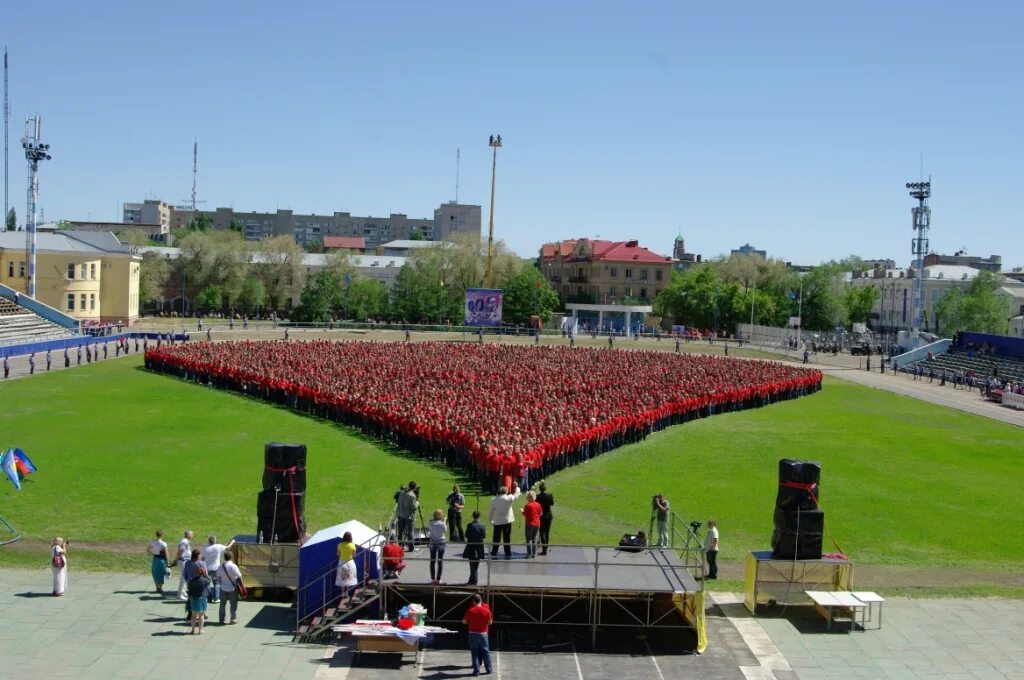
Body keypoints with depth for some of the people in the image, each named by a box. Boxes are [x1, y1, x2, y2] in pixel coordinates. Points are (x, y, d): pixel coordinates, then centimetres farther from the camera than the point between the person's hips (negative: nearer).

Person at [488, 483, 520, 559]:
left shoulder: (493, 500, -2)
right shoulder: (508, 498, -11)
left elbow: (491, 511, 4)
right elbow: (516, 495, 3)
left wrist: (491, 520, 15)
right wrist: (517, 487, 19)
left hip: (497, 522, 3)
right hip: (507, 521, -3)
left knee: (496, 538, 10)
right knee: (507, 538, 2)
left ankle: (493, 553, 13)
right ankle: (507, 554, 3)